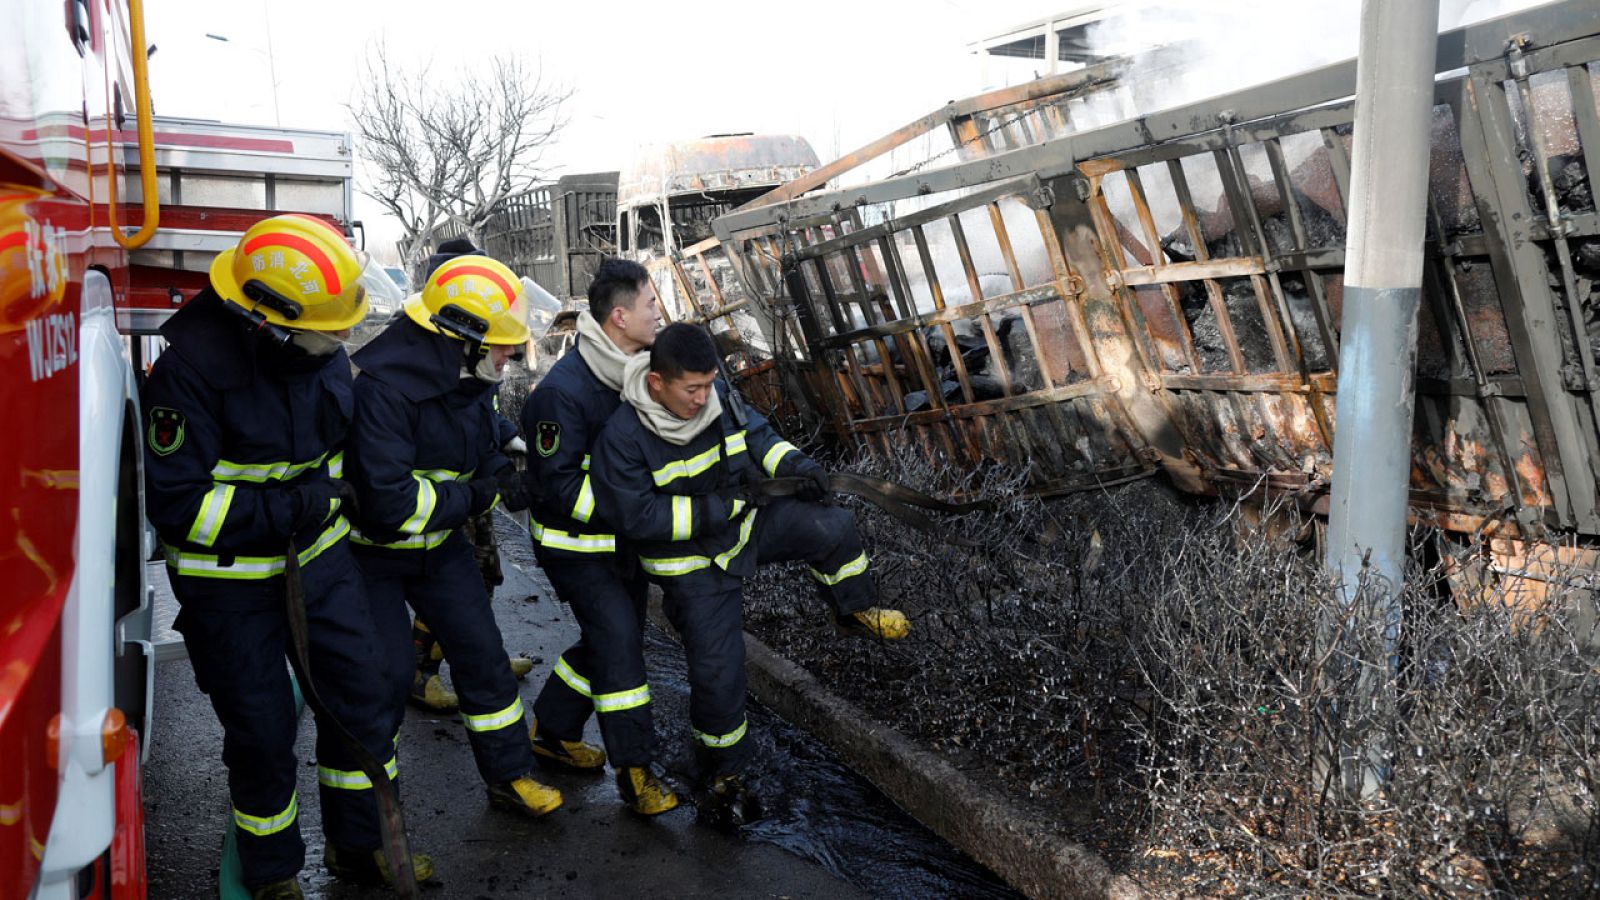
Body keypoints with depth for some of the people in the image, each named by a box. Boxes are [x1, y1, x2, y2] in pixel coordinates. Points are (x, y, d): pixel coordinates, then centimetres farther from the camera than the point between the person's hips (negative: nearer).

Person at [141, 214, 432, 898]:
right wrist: (291, 509, -25)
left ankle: (360, 843, 26)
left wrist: (329, 489, 5)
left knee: (361, 687, 6)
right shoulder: (194, 364, -25)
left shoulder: (323, 349, -4)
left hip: (316, 548, 6)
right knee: (261, 726, 5)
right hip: (228, 573, -5)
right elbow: (178, 504, -23)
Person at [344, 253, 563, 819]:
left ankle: (509, 776, 25)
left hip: (439, 541, 8)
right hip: (372, 551, -7)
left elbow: (482, 446, 13)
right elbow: (388, 500, -35)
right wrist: (474, 497, -24)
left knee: (481, 652, 9)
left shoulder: (467, 379, -3)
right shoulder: (383, 385, -31)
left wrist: (503, 475, -10)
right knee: (387, 674, -4)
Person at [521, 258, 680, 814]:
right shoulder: (563, 392, -26)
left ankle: (551, 729, 36)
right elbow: (557, 486, -24)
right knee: (617, 635, -12)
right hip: (575, 545, -8)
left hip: (623, 538, 8)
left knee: (611, 637, 16)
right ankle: (634, 770, 0)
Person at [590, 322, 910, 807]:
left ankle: (855, 610, 15)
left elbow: (757, 434, 4)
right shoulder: (622, 435, -27)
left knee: (832, 527, -14)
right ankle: (724, 764, 24)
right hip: (694, 565, -4)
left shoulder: (718, 396, -13)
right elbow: (638, 516, -27)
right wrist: (717, 508, -30)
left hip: (745, 521, 4)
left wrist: (795, 463, -15)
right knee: (716, 670, -3)